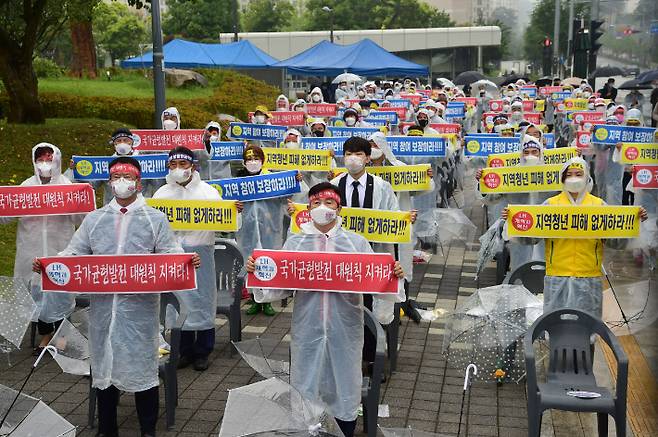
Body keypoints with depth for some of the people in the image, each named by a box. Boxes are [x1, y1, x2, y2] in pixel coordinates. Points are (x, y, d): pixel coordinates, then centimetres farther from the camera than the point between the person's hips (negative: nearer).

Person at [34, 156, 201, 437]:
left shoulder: (156, 218, 6)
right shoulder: (94, 219, 12)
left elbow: (170, 254, -1)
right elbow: (74, 254, 11)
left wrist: (187, 261, -22)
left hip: (140, 305, -2)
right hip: (103, 303, 3)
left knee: (142, 363, 5)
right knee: (104, 363, 11)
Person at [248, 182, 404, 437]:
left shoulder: (357, 242, 1)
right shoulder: (295, 242, 2)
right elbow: (280, 287, 1)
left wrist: (393, 276, -18)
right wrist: (257, 271, -14)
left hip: (344, 330, 0)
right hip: (307, 330, 0)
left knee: (343, 388, 12)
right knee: (304, 391, 11)